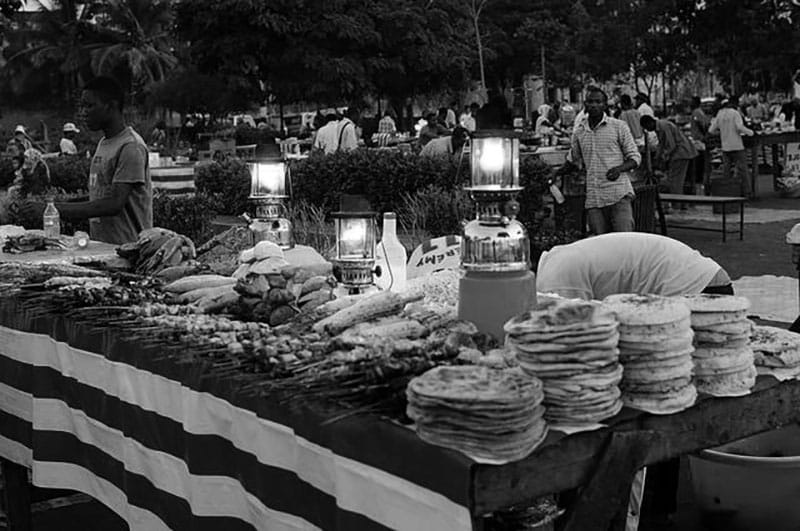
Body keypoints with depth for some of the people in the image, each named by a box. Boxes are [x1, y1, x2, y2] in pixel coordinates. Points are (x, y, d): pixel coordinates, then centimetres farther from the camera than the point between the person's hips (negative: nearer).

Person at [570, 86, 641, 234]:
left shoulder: (619, 126, 3)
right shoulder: (578, 130, 13)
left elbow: (635, 157, 5)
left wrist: (619, 169, -14)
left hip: (619, 194, -3)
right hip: (593, 198, 3)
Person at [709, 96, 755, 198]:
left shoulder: (719, 114, 7)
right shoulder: (735, 113, -7)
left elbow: (711, 130, 8)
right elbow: (740, 127, -20)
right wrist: (749, 132, -4)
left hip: (725, 147, 5)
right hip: (737, 146, -5)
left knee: (727, 172, 10)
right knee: (742, 170, -1)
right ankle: (747, 192, 0)